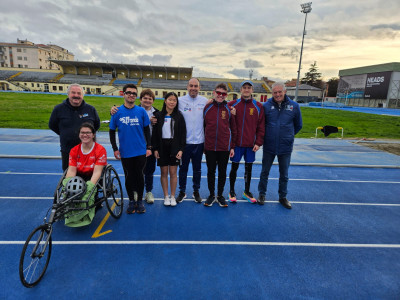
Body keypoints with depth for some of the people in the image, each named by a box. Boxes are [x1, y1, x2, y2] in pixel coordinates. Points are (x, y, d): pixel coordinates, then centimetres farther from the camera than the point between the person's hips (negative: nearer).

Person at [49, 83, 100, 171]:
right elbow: (52, 125, 14)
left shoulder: (90, 109, 3)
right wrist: (66, 134, 9)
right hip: (67, 152, 1)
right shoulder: (59, 109, 1)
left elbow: (97, 125, 15)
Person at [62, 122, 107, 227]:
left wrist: (90, 185, -34)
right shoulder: (74, 150, 5)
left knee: (90, 189, -33)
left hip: (93, 179, -4)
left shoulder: (100, 150, -10)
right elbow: (71, 170, -4)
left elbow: (97, 172, -18)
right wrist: (68, 184, -24)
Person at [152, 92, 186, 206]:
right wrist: (155, 149, -3)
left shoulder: (179, 116, 1)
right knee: (164, 172, 7)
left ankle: (173, 196, 17)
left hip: (174, 147, -1)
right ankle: (166, 196, 19)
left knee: (173, 172, 3)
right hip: (162, 147, 1)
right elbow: (155, 133, 4)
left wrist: (181, 149, -7)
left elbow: (183, 134, 0)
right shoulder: (159, 116, 3)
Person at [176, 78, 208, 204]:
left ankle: (196, 191, 29)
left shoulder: (204, 101, 1)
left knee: (197, 169, 13)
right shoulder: (180, 100, -2)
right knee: (183, 168, 10)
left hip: (199, 141, 1)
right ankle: (182, 192, 27)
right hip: (184, 141, -1)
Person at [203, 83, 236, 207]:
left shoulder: (229, 109, 1)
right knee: (211, 171, 11)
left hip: (225, 147, 0)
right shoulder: (207, 107, 1)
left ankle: (220, 195, 28)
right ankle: (211, 195, 28)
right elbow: (203, 126, 6)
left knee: (222, 172, 11)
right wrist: (203, 144, 5)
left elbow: (233, 129, 4)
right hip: (209, 147, 0)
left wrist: (232, 147, 1)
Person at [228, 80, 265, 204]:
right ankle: (232, 192, 24)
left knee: (248, 168, 11)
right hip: (236, 143, -1)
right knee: (234, 167, 7)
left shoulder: (258, 106, 2)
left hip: (251, 144, 1)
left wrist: (258, 143, -3)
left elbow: (261, 127, 2)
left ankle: (247, 192, 28)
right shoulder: (232, 104, 0)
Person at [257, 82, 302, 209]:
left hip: (286, 147, 1)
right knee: (265, 172, 12)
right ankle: (262, 194, 30)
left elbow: (298, 125, 9)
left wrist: (288, 135, 11)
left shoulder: (294, 106, -5)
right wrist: (267, 135, 5)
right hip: (269, 146, 0)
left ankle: (283, 196, 32)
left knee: (284, 174, 14)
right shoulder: (266, 106, -8)